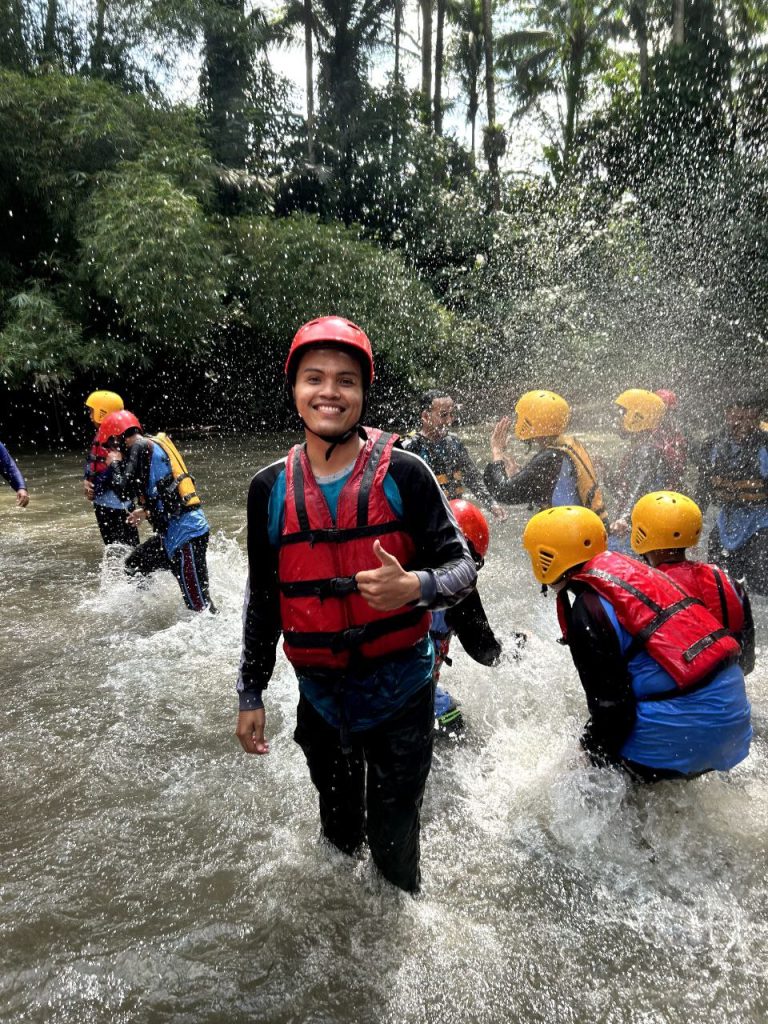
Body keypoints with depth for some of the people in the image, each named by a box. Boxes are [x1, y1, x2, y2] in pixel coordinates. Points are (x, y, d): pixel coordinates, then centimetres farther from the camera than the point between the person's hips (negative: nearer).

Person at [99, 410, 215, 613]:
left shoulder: (140, 448, -9)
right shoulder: (155, 445, 17)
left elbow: (125, 491, -16)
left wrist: (114, 464, 1)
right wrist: (147, 511, 24)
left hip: (185, 533, -10)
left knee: (199, 605, -8)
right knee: (134, 566, 26)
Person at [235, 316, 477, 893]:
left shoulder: (403, 473, -13)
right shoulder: (270, 489, -4)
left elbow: (462, 566, -10)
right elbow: (262, 598, 6)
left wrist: (415, 587, -32)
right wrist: (251, 694, 9)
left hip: (400, 691, -3)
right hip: (320, 696, 3)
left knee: (395, 844, 14)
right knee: (338, 830, 25)